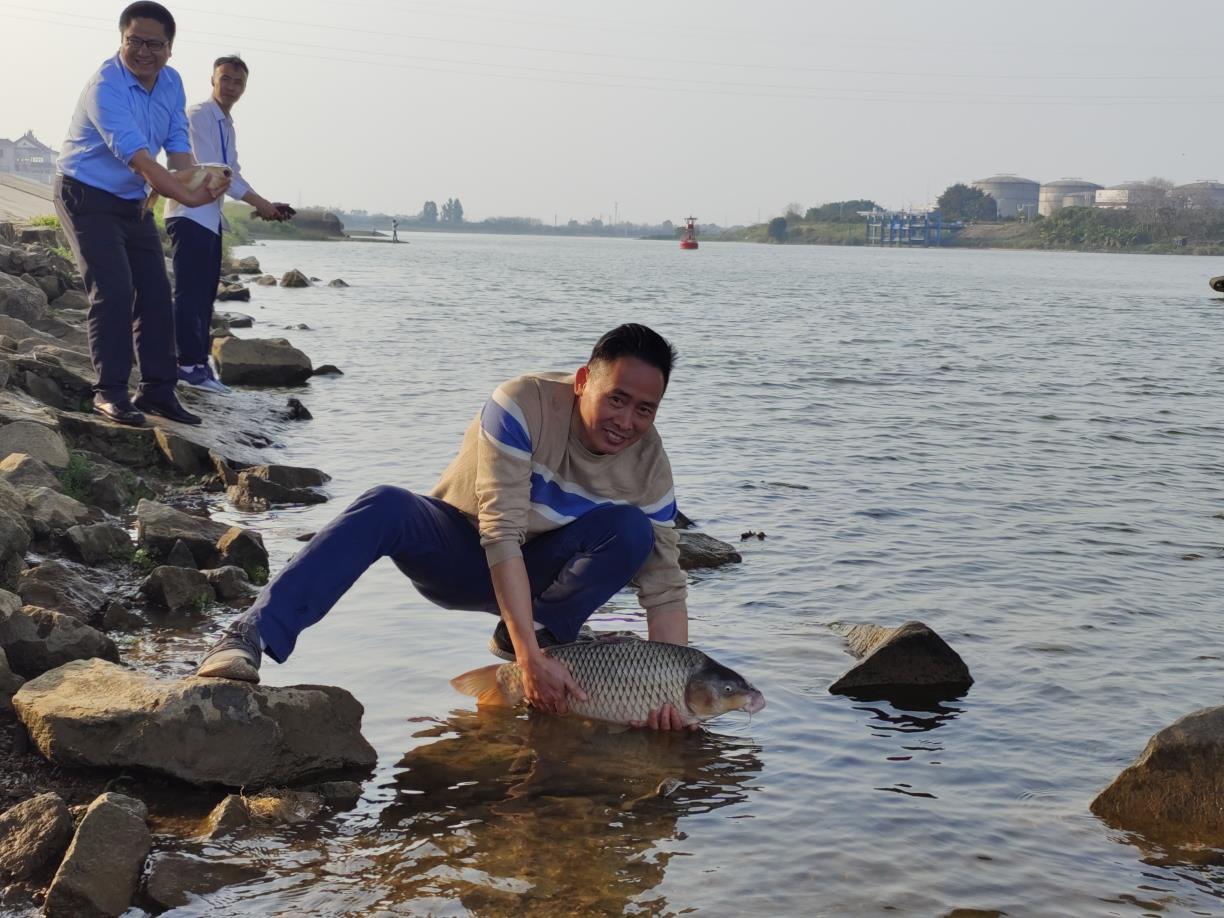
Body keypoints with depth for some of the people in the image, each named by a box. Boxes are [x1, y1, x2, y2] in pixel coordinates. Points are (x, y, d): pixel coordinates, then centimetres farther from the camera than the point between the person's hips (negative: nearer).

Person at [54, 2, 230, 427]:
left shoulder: (171, 82, 1)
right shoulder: (106, 87, -24)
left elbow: (177, 144, -2)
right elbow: (136, 156, -33)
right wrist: (189, 197, -39)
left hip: (133, 201, 8)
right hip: (87, 197, -8)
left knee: (155, 293, 6)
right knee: (113, 290, -17)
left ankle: (157, 391, 13)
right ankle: (109, 392, -10)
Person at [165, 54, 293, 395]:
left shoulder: (226, 123, 19)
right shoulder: (199, 115, -10)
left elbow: (232, 173, 19)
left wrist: (264, 206, 5)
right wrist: (258, 202, -15)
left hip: (211, 216, 9)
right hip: (190, 214, -9)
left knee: (206, 293, 9)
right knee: (190, 291, -12)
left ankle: (199, 363, 13)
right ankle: (190, 363, -14)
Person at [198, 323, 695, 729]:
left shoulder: (649, 463, -14)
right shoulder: (523, 405, -26)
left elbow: (665, 584, -13)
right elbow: (499, 532, -31)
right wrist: (529, 659, -37)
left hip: (536, 574, 3)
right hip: (456, 548, -3)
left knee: (631, 530, -25)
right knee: (384, 506, -35)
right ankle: (249, 639, -44)